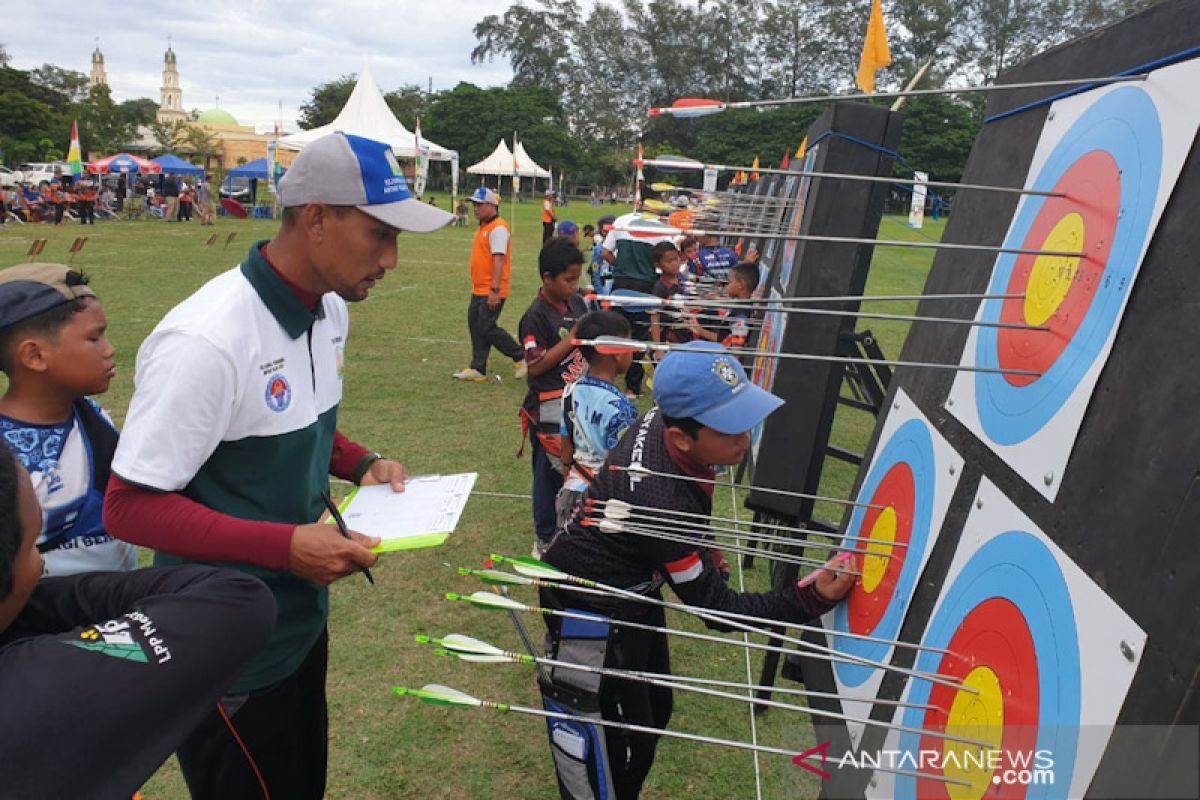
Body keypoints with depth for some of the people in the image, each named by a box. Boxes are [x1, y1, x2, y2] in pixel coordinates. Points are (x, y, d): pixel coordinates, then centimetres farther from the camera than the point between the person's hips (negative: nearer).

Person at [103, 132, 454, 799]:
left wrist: (361, 463, -5)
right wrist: (287, 546, -30)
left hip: (303, 618, 8)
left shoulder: (330, 311, -1)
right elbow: (130, 506, -23)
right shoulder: (206, 341, -28)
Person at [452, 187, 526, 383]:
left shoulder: (498, 228, -15)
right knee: (475, 327, 10)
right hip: (479, 290, 10)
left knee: (487, 328, -8)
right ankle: (478, 370, 18)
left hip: (491, 292, -10)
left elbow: (499, 260, -22)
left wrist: (495, 290, -28)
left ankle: (521, 358, 7)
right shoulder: (483, 227, 16)